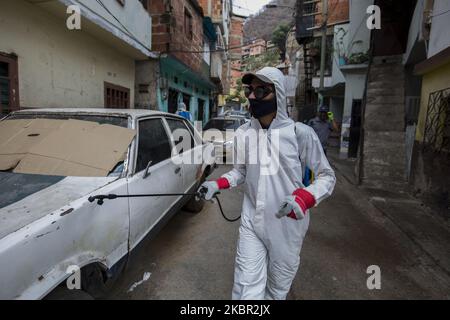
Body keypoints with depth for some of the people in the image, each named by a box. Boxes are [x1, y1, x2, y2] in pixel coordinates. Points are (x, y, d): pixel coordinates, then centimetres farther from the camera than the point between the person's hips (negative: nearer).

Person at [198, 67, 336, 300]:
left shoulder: (300, 133, -14)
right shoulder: (243, 133, 0)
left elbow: (327, 176, -6)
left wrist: (305, 198, -25)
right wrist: (217, 185, -3)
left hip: (287, 226, -2)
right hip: (251, 223, 2)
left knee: (277, 289, 20)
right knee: (246, 290, 4)